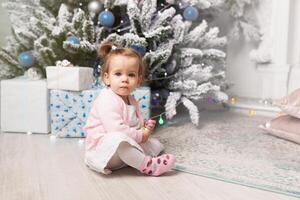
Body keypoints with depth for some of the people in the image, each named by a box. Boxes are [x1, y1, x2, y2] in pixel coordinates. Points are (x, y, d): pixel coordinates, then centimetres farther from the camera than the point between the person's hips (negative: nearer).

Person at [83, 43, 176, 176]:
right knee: (118, 139, -40)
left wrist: (145, 127, -2)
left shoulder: (130, 100, 10)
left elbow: (137, 123, 22)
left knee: (155, 144, 12)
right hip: (101, 149, -9)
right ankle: (147, 165, -26)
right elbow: (116, 130, -31)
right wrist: (139, 136, -18)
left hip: (125, 148, 10)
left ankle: (136, 158, -15)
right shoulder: (108, 100, -21)